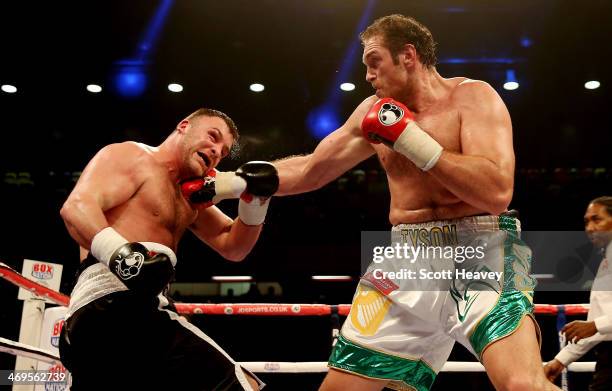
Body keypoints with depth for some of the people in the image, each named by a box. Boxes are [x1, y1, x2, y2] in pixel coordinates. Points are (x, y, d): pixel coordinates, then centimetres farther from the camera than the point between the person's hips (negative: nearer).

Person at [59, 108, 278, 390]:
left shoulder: (190, 197, 27)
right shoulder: (130, 156, 3)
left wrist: (254, 201, 8)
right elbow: (76, 207, -15)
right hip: (112, 306, -10)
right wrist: (119, 252, -34)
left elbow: (232, 247, 25)